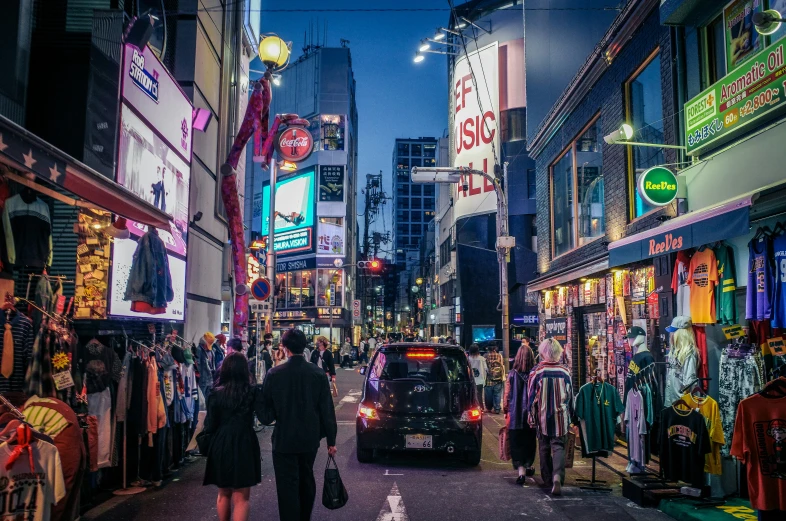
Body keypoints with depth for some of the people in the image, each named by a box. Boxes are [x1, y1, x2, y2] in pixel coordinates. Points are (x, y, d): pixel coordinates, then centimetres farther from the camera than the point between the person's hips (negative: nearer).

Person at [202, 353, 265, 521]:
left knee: (224, 494, 23)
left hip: (221, 446, 2)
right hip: (244, 445, -2)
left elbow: (210, 426, -5)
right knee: (241, 498, 6)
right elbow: (265, 417, -12)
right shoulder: (253, 391, -7)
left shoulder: (216, 393, -4)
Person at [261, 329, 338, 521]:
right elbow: (327, 409, -6)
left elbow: (266, 409, -7)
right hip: (310, 438, 4)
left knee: (288, 486, 4)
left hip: (284, 439, -4)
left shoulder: (274, 374, -15)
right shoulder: (318, 373, -9)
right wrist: (331, 439, 2)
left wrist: (268, 419, 15)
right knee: (306, 480, 22)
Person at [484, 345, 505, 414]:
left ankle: (489, 408, 20)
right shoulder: (499, 356, -4)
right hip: (498, 379, 1)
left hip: (489, 379, -1)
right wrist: (503, 377, 8)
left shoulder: (486, 356, -8)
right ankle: (497, 409, 4)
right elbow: (502, 367, -1)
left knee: (489, 395, 11)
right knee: (497, 395, 6)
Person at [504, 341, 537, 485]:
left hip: (515, 415, -2)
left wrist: (505, 411, 12)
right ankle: (529, 466, 37)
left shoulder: (512, 374, -8)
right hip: (532, 413, 2)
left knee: (517, 444, 1)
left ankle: (521, 471, -12)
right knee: (530, 442, 20)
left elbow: (507, 395, -3)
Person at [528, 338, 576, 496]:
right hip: (561, 417, 1)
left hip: (543, 417, -1)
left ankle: (548, 479, 21)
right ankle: (558, 476, -20)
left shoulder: (536, 371, -8)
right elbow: (570, 395, 8)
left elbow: (532, 397, -4)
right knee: (559, 447, 2)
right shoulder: (565, 372, -2)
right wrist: (570, 416, 19)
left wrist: (532, 418, 5)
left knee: (544, 448, 13)